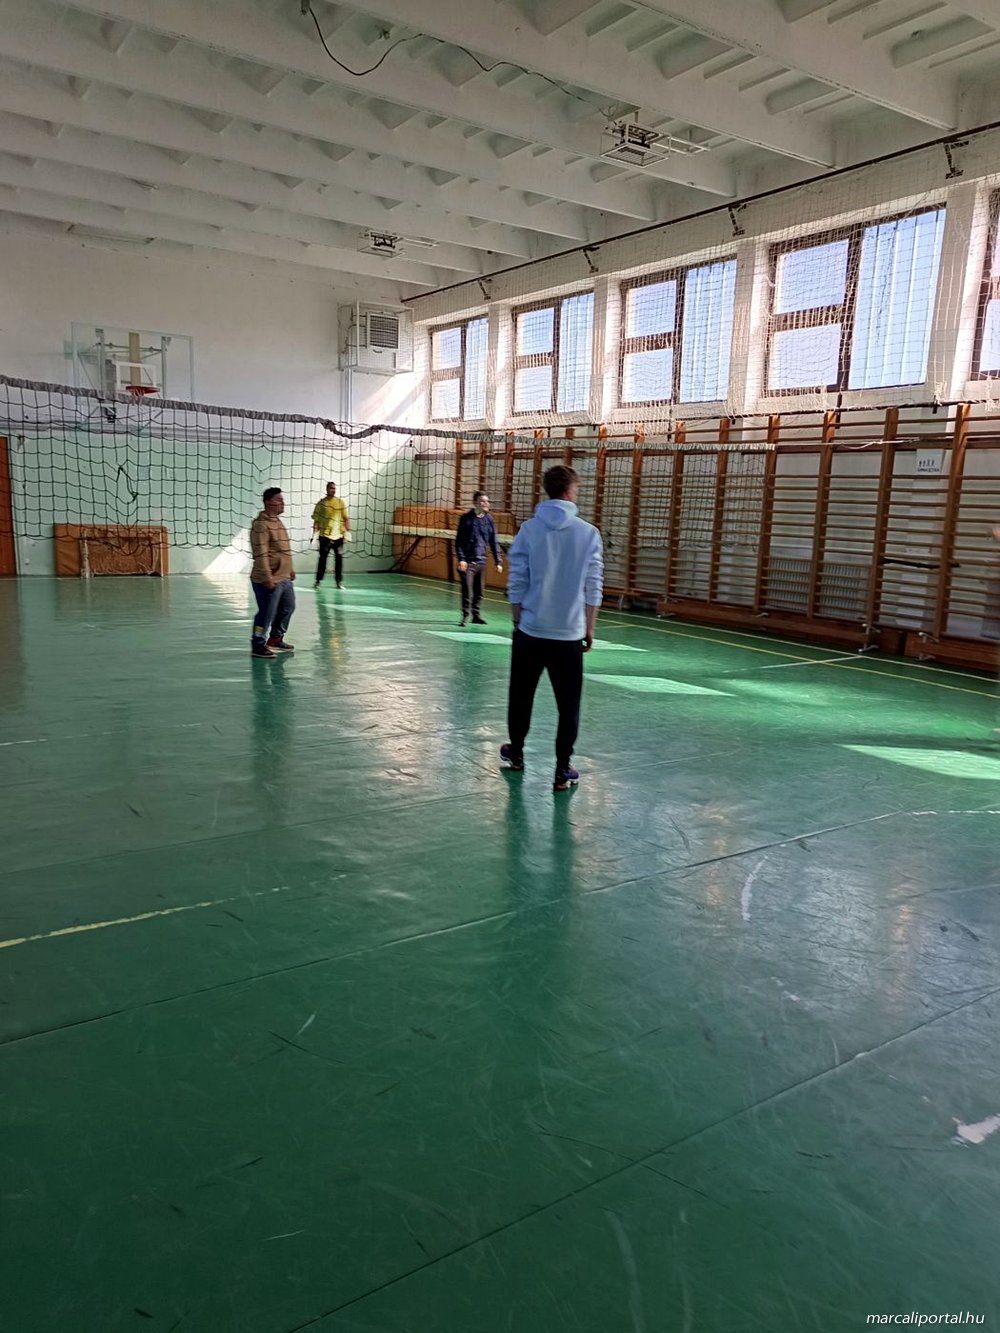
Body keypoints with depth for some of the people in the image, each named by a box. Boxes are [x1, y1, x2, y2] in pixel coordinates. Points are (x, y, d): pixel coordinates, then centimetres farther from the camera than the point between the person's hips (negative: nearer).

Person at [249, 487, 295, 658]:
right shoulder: (261, 524, -17)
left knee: (288, 608, 20)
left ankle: (276, 639, 35)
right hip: (269, 580, -10)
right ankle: (258, 646, 10)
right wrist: (267, 577, -24)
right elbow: (261, 554, -22)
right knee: (267, 613, -3)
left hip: (284, 578, 10)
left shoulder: (277, 521, 15)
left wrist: (290, 569, 25)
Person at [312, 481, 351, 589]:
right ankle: (318, 580, 10)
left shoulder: (341, 502, 5)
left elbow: (346, 518, 6)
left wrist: (348, 531, -1)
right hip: (325, 535, -1)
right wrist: (314, 533, -2)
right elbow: (316, 519, 3)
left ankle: (339, 581, 12)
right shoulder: (321, 503, 1)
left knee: (339, 558, 4)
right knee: (323, 558, 1)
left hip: (339, 535, 1)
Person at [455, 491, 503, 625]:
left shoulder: (489, 519, 5)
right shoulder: (466, 518, -5)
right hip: (468, 561, -4)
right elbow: (459, 540, -5)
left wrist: (498, 561, 6)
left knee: (479, 591, 8)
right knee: (467, 591, -8)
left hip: (481, 560, 4)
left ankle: (476, 615, 21)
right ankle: (465, 616, 2)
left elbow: (493, 542, 9)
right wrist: (461, 558, -15)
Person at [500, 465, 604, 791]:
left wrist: (518, 620, 11)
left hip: (530, 630, 1)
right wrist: (589, 629, 9)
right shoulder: (589, 533, -4)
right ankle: (563, 770, 10)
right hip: (569, 633, -1)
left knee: (521, 694, 19)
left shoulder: (529, 530, -4)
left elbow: (517, 583, -2)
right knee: (568, 704, 8)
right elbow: (593, 589, -2)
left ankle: (516, 753, 35)